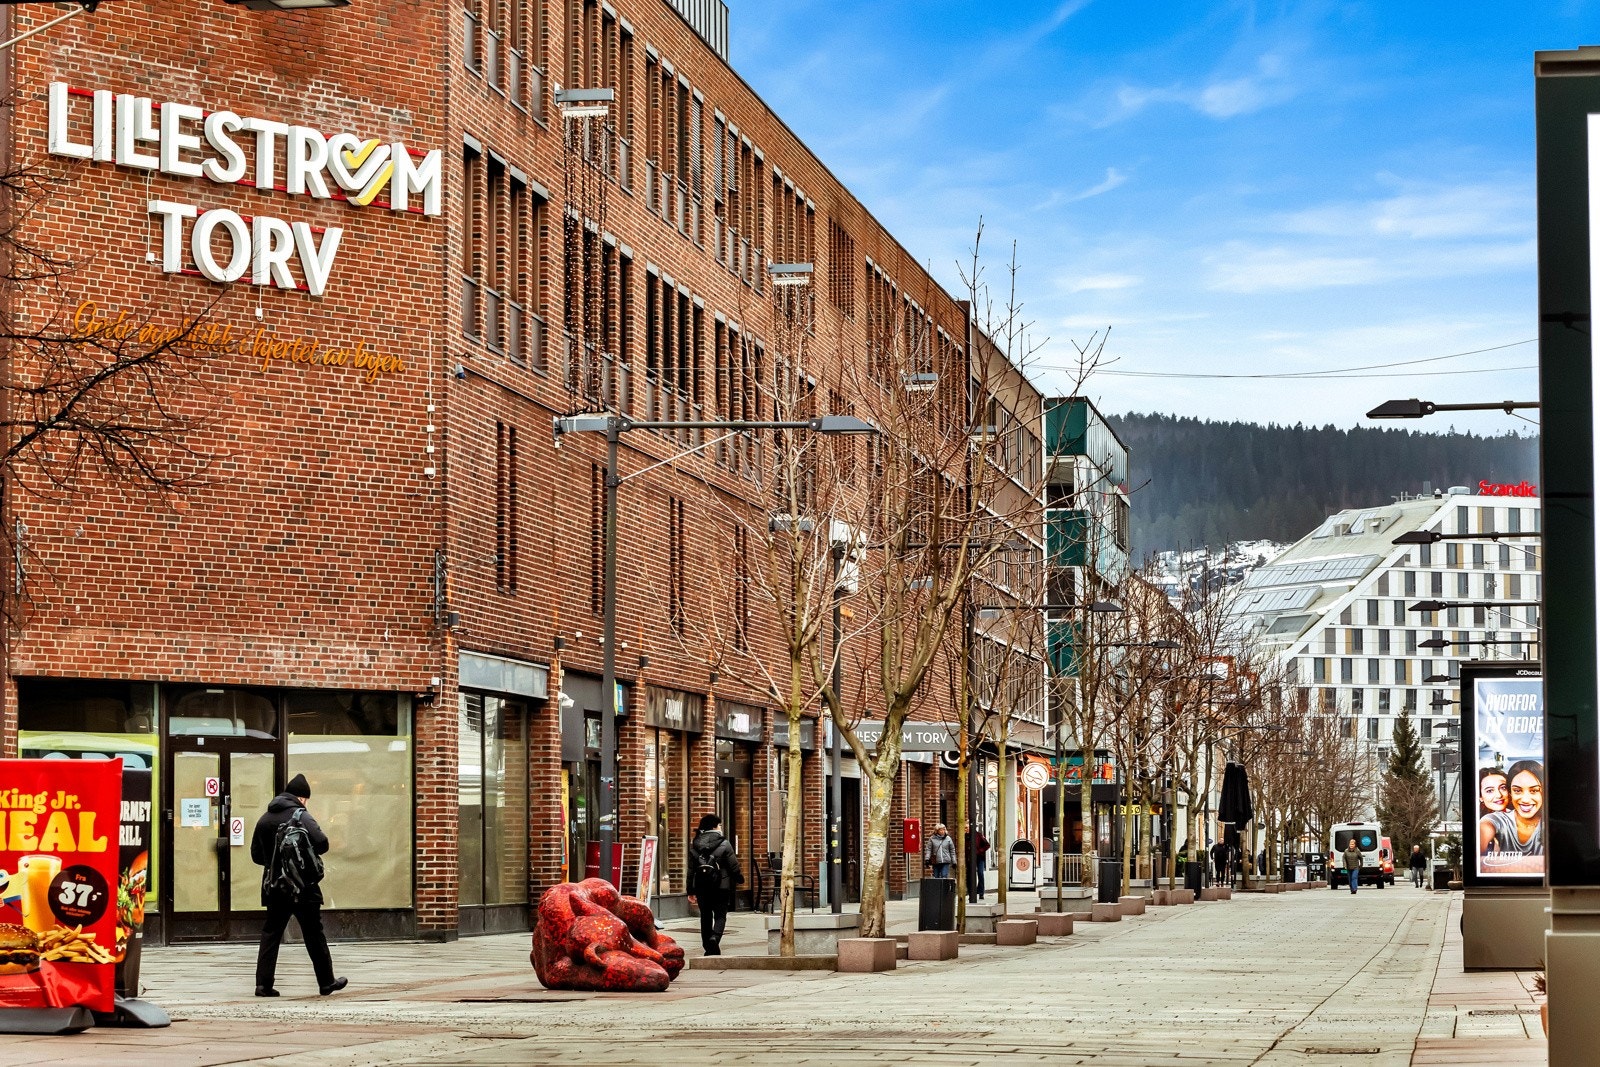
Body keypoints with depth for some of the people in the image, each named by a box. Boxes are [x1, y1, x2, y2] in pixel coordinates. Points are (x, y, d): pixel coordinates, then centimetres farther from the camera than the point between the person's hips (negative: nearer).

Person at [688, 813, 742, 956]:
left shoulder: (694, 846, 4)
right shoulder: (724, 844, -7)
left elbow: (690, 870, 5)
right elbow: (733, 866, -5)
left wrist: (691, 891, 9)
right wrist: (740, 878, 15)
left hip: (701, 887, 3)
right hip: (721, 886, -3)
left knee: (705, 916, 13)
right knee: (720, 915, 3)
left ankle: (709, 948, 16)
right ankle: (715, 938, -24)